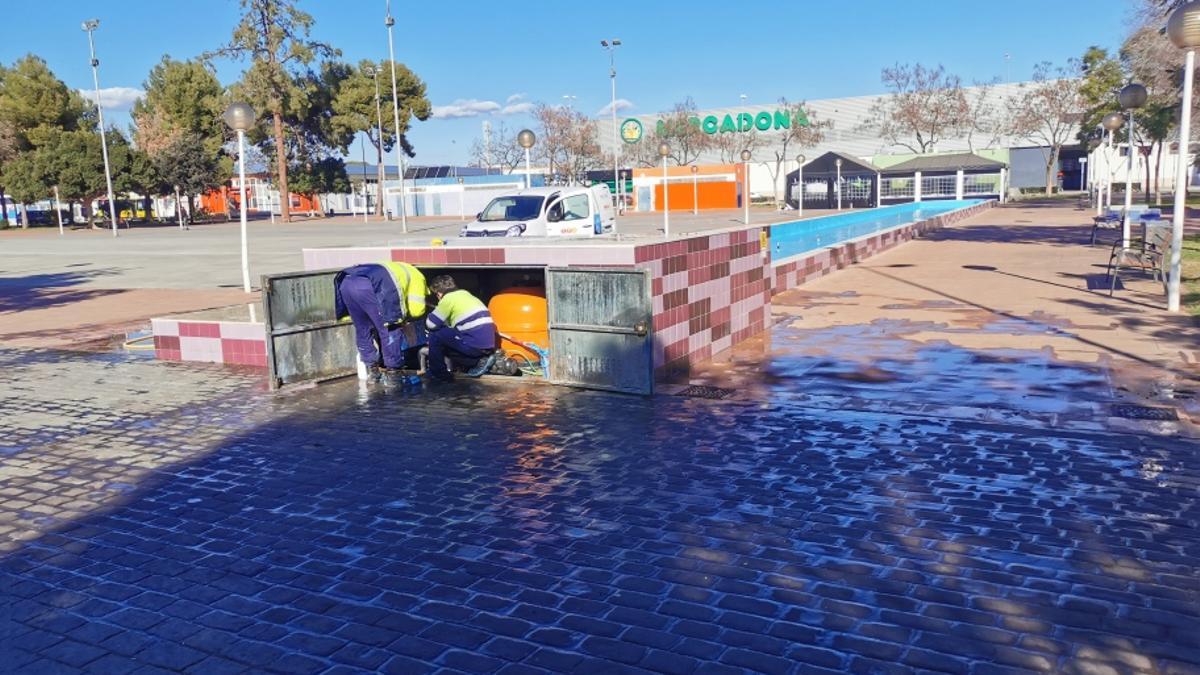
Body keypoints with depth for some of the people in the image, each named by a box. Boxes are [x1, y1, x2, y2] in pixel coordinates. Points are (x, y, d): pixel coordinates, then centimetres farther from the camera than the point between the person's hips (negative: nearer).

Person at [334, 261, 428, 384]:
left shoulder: (393, 269, 45)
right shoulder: (416, 276, 27)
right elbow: (417, 308, 13)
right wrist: (402, 317, 31)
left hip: (346, 282, 7)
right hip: (370, 287, -7)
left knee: (363, 330, 22)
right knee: (390, 331, 7)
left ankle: (372, 370, 29)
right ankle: (391, 373, 11)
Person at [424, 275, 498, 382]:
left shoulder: (448, 298, -3)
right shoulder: (465, 294, 21)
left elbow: (431, 324, -4)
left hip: (475, 345, -8)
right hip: (488, 344, 8)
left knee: (435, 335, 4)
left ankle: (438, 373, 11)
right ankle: (480, 360, 15)